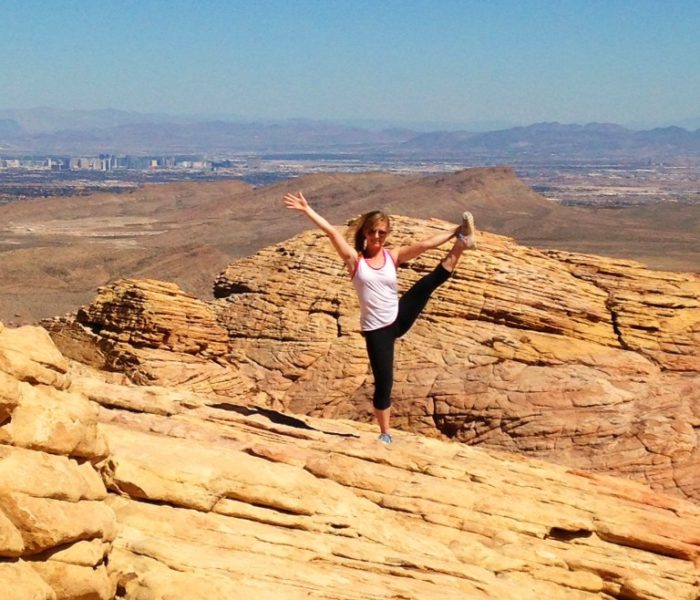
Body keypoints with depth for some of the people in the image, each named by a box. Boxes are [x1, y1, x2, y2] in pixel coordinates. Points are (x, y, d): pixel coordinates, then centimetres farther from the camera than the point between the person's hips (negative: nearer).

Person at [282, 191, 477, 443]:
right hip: (376, 330, -2)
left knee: (431, 281, -16)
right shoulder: (354, 259, -6)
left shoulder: (393, 256, 1)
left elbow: (424, 245, -9)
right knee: (383, 383, 2)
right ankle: (385, 434, 17)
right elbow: (331, 231, -14)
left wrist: (454, 232, -18)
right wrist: (306, 210, -21)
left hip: (399, 318, 2)